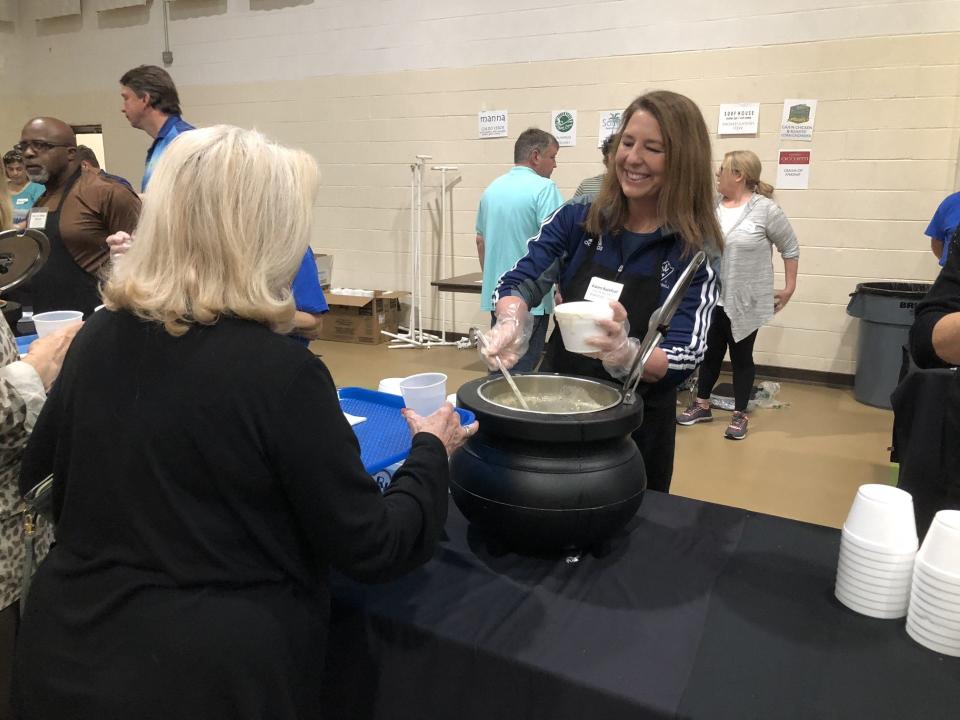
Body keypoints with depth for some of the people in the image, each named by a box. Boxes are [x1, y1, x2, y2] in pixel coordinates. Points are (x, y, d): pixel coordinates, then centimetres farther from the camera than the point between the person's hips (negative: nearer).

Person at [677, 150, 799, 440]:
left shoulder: (766, 209, -10)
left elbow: (790, 248, -2)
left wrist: (789, 287, -2)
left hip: (745, 302, -4)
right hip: (711, 299, 4)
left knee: (741, 356, 7)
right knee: (711, 352, 14)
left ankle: (740, 414, 19)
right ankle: (702, 405, 29)